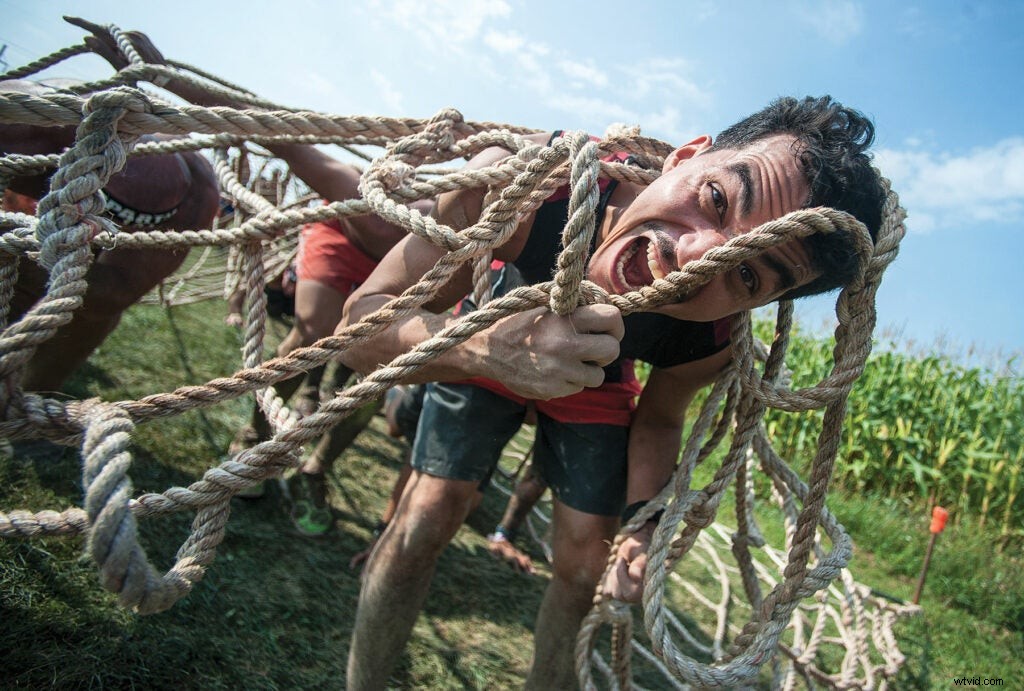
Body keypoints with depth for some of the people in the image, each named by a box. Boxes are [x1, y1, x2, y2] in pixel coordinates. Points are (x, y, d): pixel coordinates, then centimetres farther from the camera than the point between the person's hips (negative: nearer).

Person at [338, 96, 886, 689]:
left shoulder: (713, 340, -33)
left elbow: (659, 416, -8)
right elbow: (360, 325, -39)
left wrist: (642, 522, -23)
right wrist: (486, 348, -58)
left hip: (597, 384, 1)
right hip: (492, 337, -1)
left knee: (582, 570, 1)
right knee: (422, 527, -7)